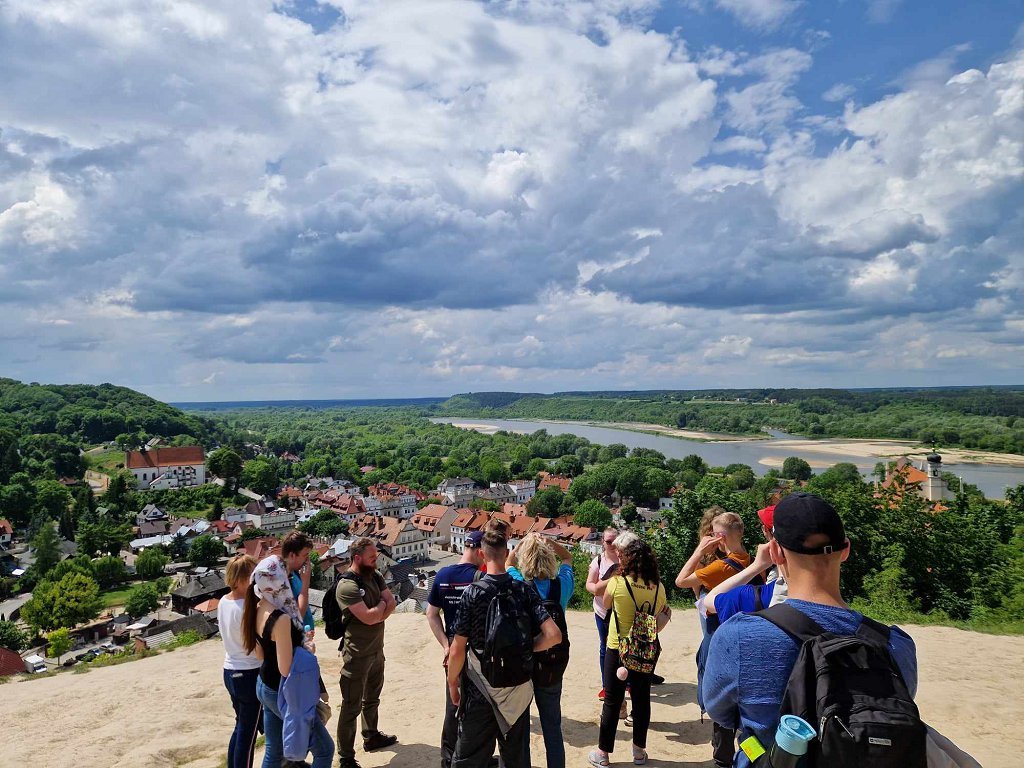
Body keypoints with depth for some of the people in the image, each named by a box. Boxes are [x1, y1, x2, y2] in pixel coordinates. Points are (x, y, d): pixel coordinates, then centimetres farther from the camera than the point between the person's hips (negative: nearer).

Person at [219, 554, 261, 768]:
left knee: (240, 726, 22)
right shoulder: (246, 608, -24)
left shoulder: (223, 601, 1)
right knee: (248, 733, 6)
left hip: (229, 672, 8)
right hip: (250, 675, -8)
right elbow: (260, 651, -19)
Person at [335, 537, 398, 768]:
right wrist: (382, 604, -9)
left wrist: (376, 614, -18)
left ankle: (371, 737, 42)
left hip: (377, 649, 8)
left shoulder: (375, 577, 2)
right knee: (352, 706, 2)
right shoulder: (346, 586, -23)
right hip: (357, 654, -8)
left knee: (372, 698, 24)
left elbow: (391, 604, 0)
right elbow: (369, 617, -28)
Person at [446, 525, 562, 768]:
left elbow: (457, 651, -14)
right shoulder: (524, 591, -7)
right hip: (518, 691, 3)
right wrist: (525, 649, 1)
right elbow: (554, 635, -14)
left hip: (480, 691, -3)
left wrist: (452, 683, 1)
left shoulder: (473, 593, -14)